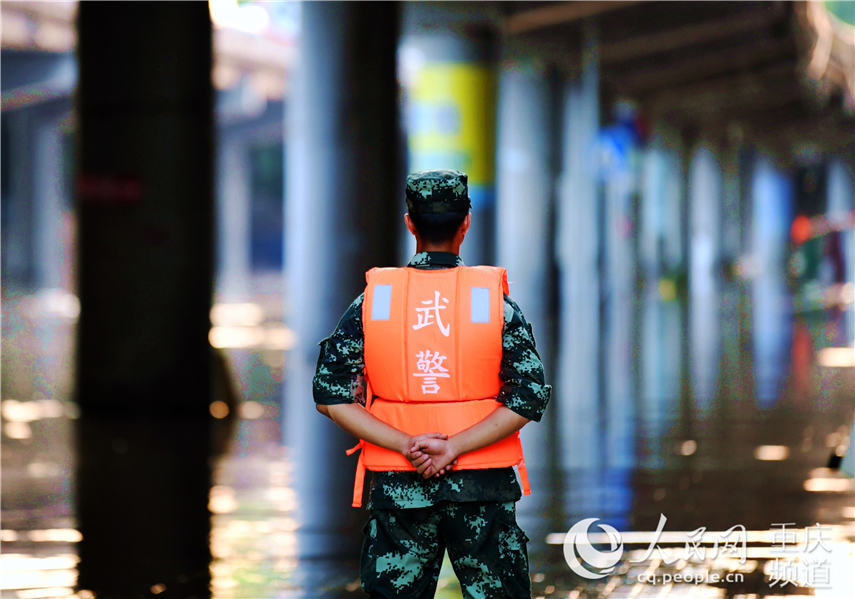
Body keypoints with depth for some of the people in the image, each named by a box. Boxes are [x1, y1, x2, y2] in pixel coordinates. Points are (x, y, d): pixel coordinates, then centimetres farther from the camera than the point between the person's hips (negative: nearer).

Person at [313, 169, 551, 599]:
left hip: (395, 488, 1)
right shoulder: (495, 301, -2)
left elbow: (330, 395, -3)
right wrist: (453, 447, -12)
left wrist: (405, 445, -9)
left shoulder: (373, 300, 2)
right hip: (481, 491, -1)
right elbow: (528, 399, -9)